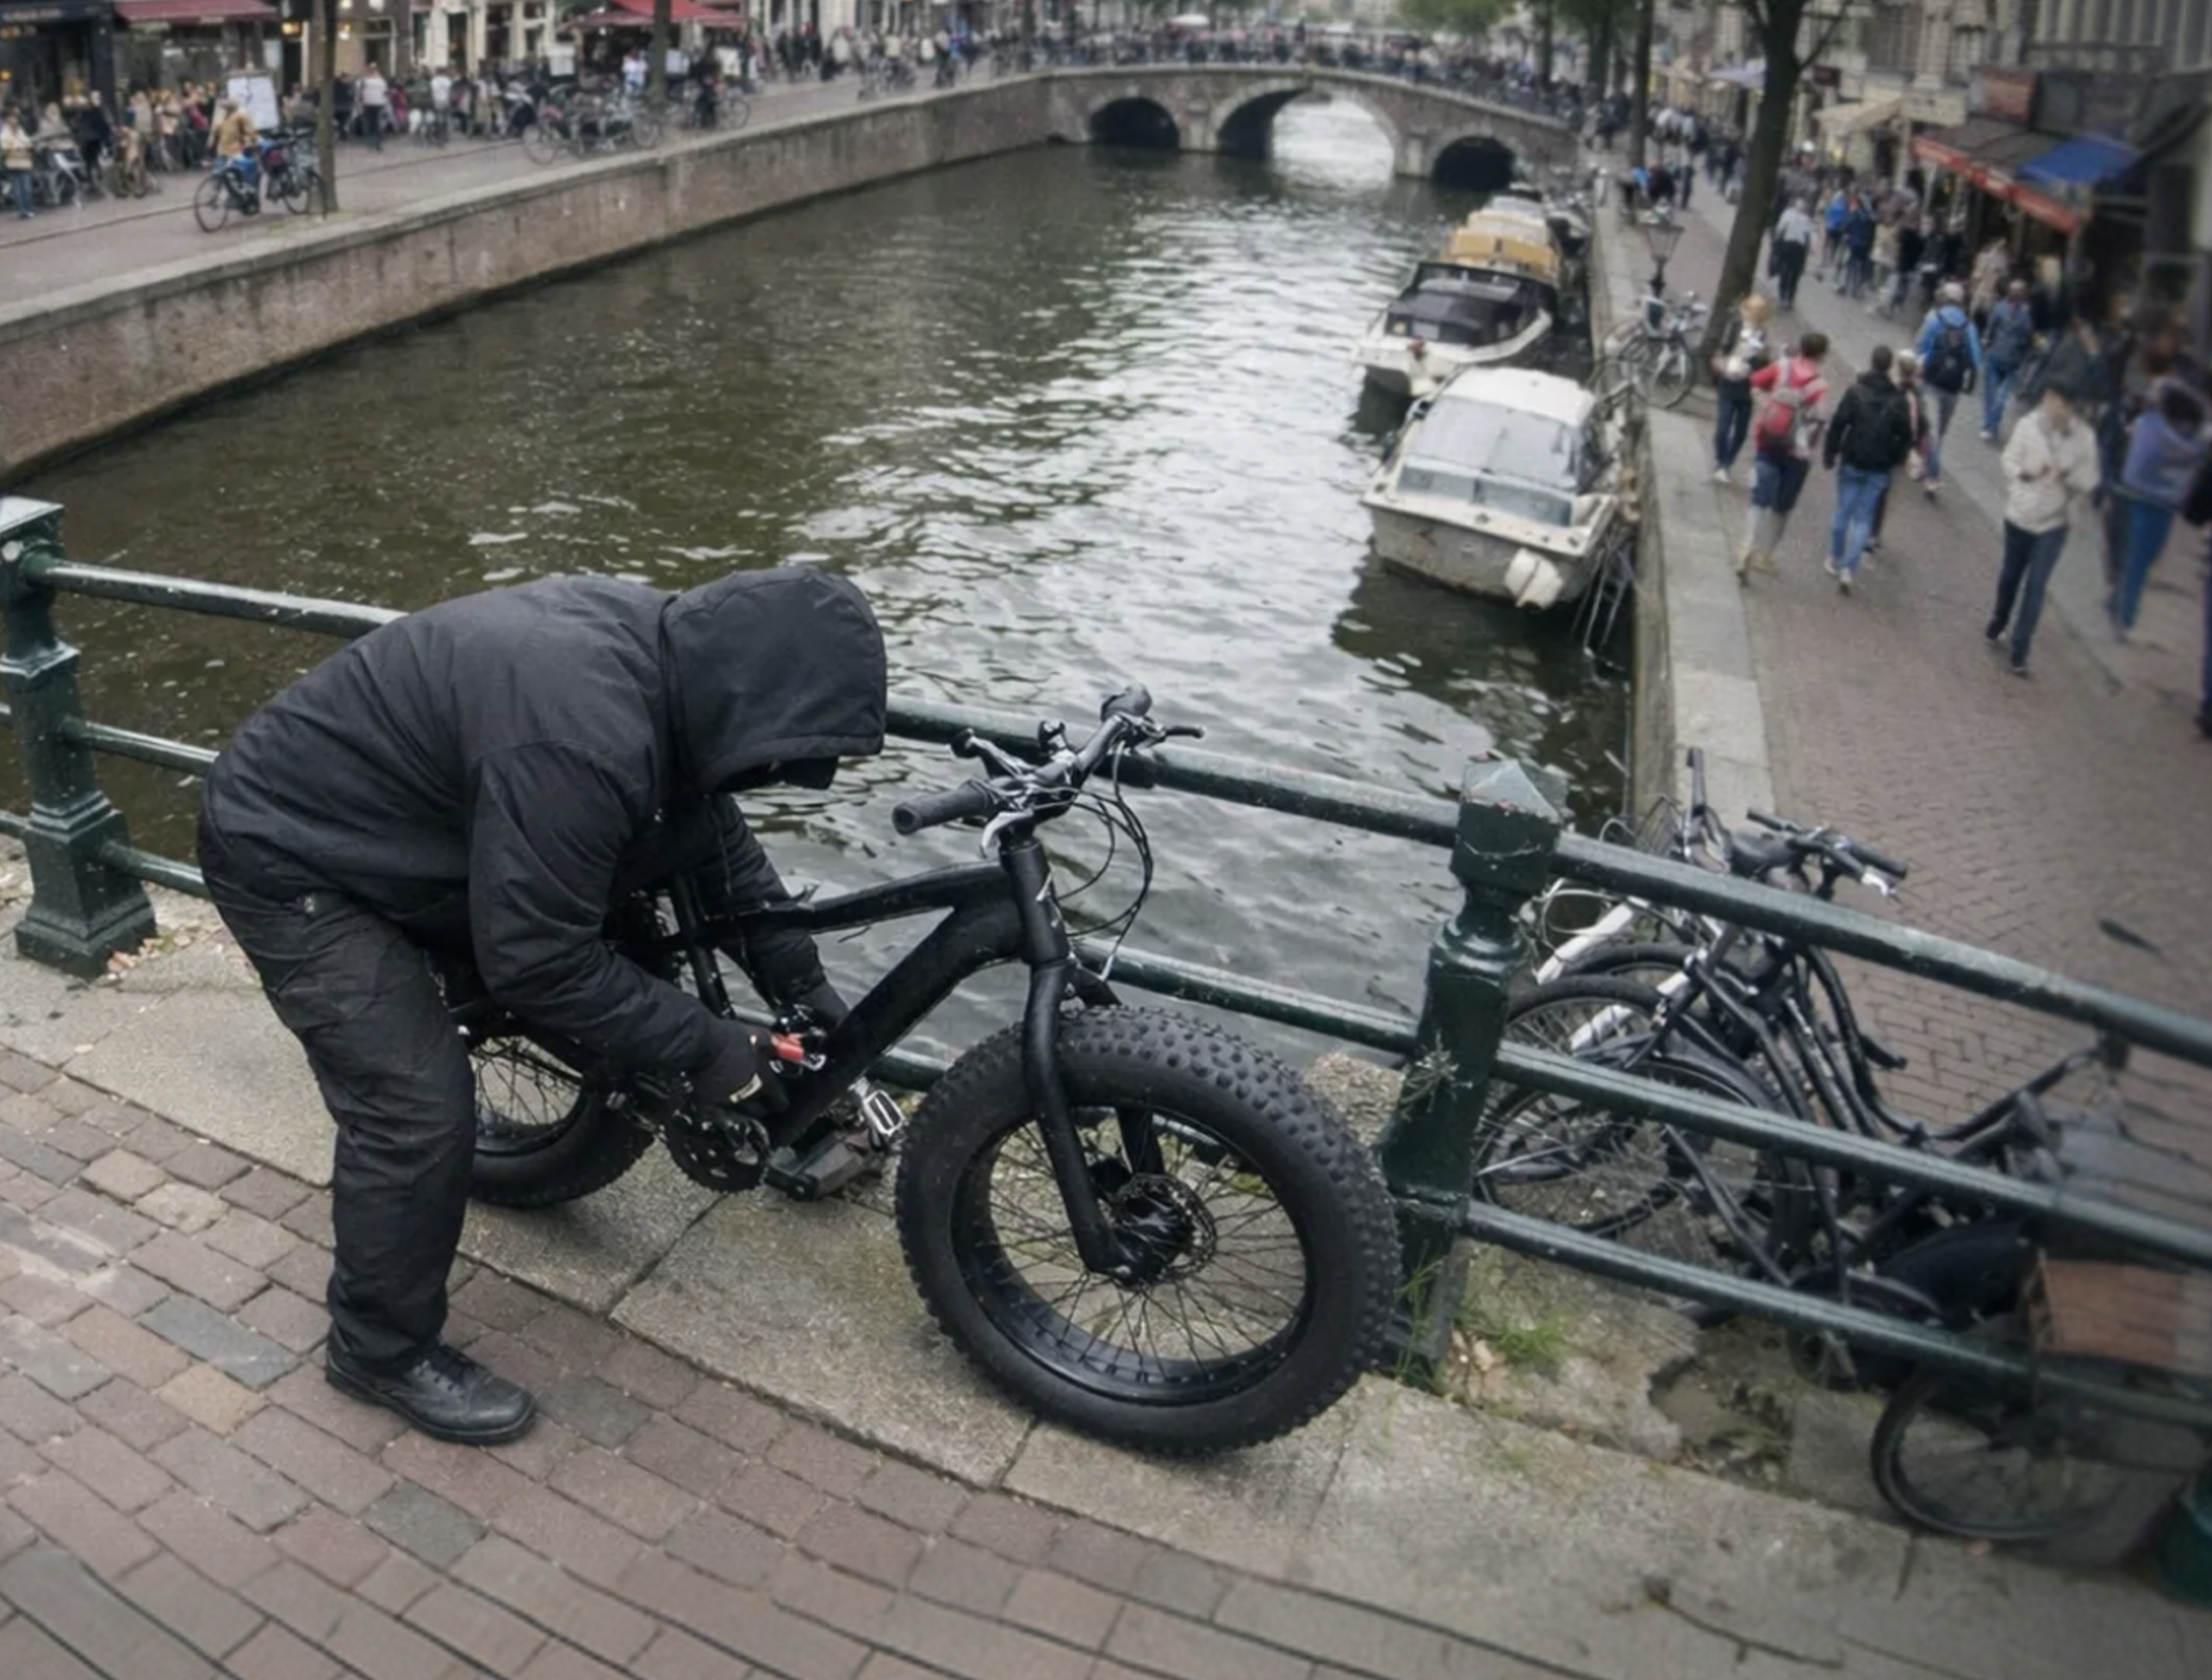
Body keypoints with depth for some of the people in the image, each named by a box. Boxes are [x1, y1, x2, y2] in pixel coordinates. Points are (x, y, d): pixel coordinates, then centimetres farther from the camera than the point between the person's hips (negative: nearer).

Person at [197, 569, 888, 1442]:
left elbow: (713, 832, 6)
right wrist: (704, 1044, -20)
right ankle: (382, 1351, 13)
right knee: (421, 1111, -9)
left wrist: (801, 982, 5)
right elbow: (540, 963, -29)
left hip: (374, 822, 9)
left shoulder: (663, 652, -8)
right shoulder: (580, 739, -37)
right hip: (287, 854, -9)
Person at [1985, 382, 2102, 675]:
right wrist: (2025, 472, -24)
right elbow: (2009, 459, -3)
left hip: (2053, 522, -1)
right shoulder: (2028, 424, -14)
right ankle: (1997, 624, 46)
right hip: (2019, 515, 1)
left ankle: (2020, 651, 0)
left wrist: (2067, 475, -26)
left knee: (2035, 586, -5)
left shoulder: (2084, 437, -14)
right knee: (2010, 576, 20)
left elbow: (2090, 481, -6)